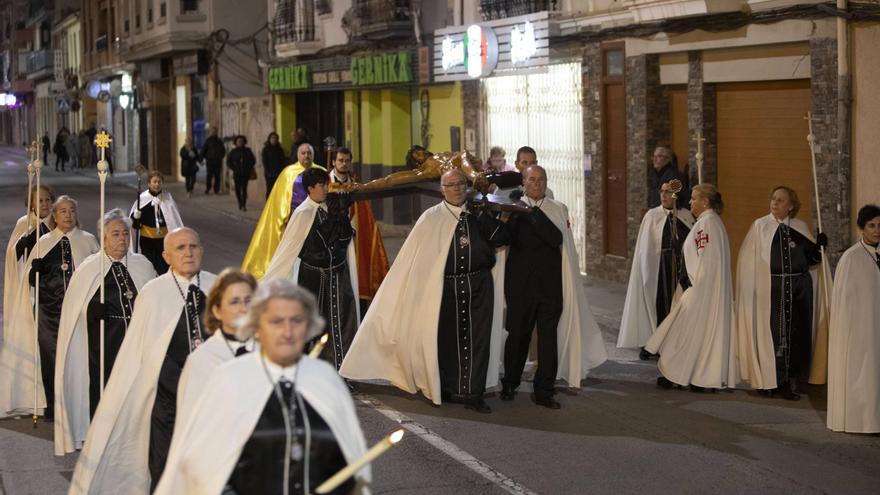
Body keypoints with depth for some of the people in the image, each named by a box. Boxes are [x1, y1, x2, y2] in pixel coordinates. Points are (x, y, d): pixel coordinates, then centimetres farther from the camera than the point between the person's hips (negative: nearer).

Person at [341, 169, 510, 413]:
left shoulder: (481, 214, 9)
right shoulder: (432, 218, 3)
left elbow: (504, 239, -1)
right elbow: (413, 258, 3)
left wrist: (484, 216, -8)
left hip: (479, 285, 1)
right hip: (447, 288, -1)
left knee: (478, 339, -1)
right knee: (446, 339, 4)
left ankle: (473, 394, 6)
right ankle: (448, 390, 20)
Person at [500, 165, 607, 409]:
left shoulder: (557, 209, 7)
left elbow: (557, 238, -10)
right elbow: (506, 239, -9)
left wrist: (532, 213, -15)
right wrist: (508, 214, -23)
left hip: (550, 284, 1)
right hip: (521, 284, -1)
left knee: (548, 338, 0)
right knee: (518, 334, 5)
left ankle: (544, 390, 7)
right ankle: (509, 384, 22)